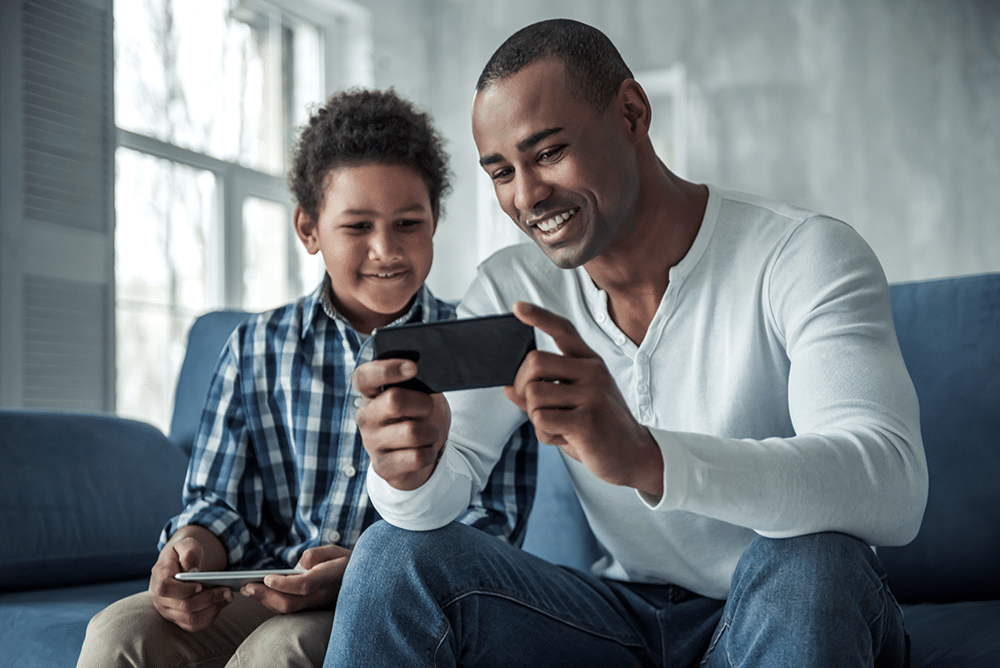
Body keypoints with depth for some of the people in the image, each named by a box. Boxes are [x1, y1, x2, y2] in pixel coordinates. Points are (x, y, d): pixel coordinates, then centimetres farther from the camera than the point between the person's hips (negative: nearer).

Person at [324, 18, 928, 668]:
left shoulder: (807, 255, -17)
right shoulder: (512, 291, -1)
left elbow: (894, 489, -33)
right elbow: (451, 474, -7)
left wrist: (644, 457, -48)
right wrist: (414, 471, -34)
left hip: (798, 616, -3)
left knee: (805, 561, -37)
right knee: (395, 556, -16)